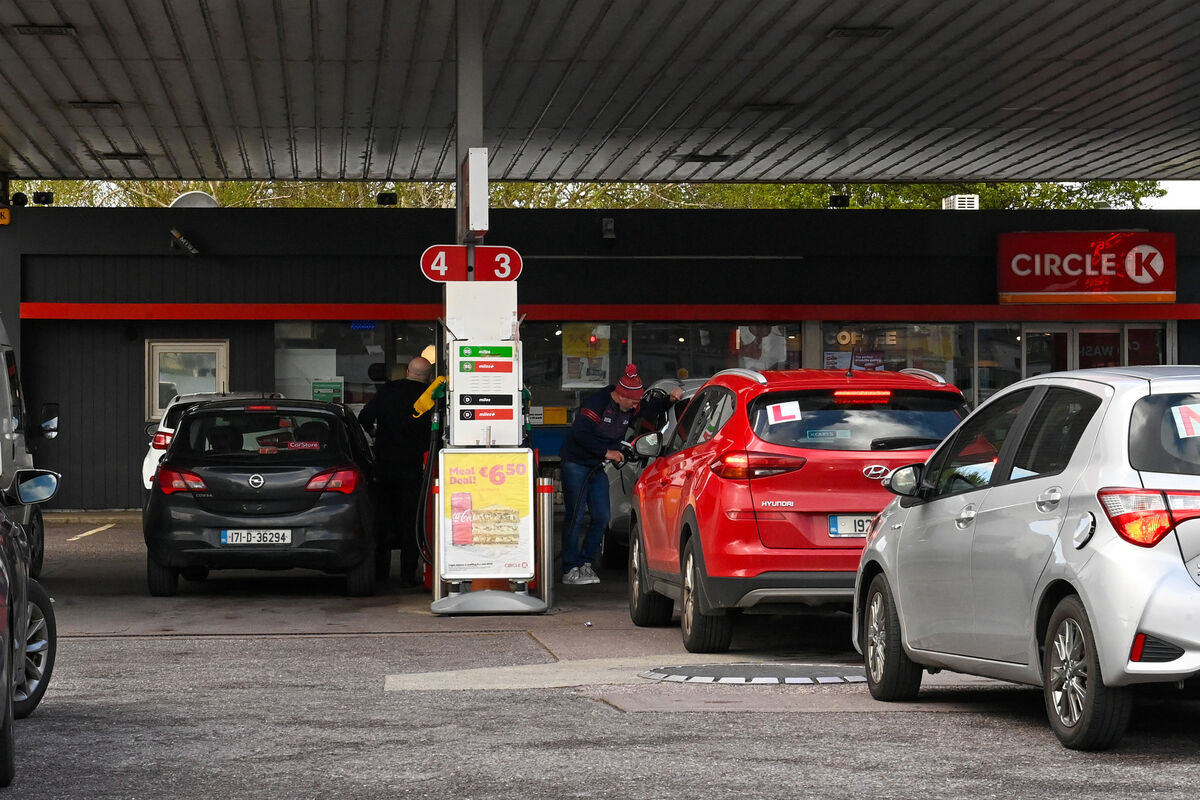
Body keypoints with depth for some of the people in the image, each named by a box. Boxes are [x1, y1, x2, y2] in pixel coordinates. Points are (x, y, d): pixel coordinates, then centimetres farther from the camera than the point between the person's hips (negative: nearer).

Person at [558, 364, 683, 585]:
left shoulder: (630, 408, 1)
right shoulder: (596, 403, -20)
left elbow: (651, 410, 14)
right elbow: (580, 434, -25)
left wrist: (670, 399, -6)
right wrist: (606, 452, -22)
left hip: (597, 467, 8)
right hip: (575, 464, -8)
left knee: (602, 517, 2)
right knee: (575, 517, -9)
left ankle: (585, 563, 12)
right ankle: (570, 569, -7)